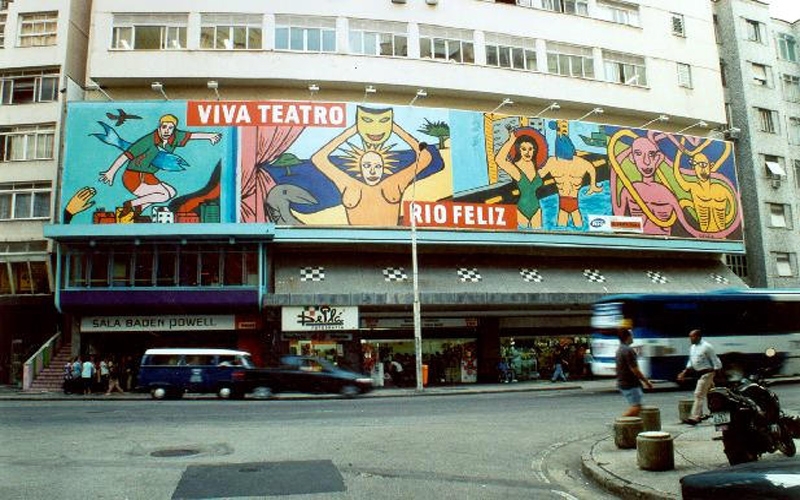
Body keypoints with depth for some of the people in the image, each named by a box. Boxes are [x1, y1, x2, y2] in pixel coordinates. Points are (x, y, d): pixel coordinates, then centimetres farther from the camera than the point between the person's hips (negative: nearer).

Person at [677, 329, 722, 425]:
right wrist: (684, 373, 12)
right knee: (709, 395, 16)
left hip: (706, 373, -8)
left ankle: (694, 417, -14)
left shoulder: (706, 347, -12)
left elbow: (715, 361, -10)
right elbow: (690, 363, 20)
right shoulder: (692, 348, 11)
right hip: (699, 374, 8)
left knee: (699, 395, -12)